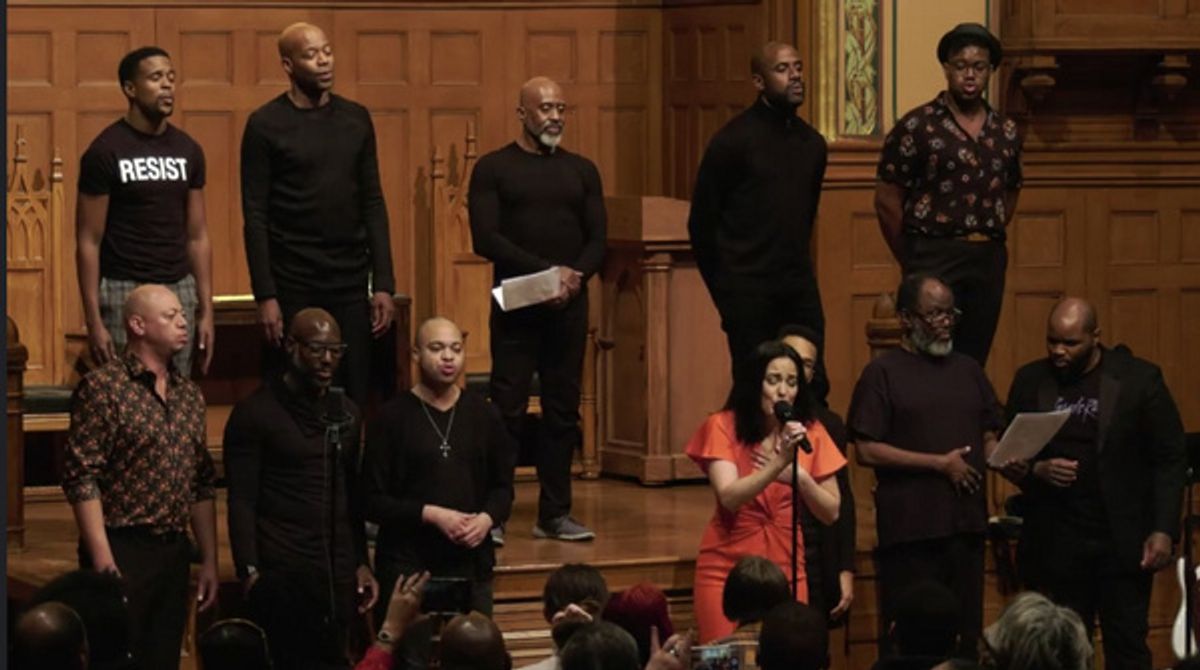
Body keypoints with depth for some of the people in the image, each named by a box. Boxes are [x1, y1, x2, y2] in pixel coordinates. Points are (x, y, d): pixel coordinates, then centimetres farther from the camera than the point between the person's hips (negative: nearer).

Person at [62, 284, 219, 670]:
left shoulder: (189, 395, 14)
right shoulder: (103, 388, -7)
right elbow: (81, 478, -13)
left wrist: (209, 561, 15)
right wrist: (103, 561, -18)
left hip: (175, 552, 7)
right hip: (122, 551, -6)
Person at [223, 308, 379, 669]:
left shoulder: (345, 413, 15)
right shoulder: (255, 413, -2)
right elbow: (241, 501, -6)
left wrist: (362, 563, 14)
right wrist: (249, 572, -14)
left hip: (337, 572, 5)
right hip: (281, 572, -5)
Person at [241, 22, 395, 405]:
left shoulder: (356, 119, 7)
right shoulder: (266, 125, -5)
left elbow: (373, 203, 8)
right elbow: (255, 216, -6)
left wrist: (383, 283, 2)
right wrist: (265, 295, -12)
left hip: (351, 282, 3)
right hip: (293, 285, -3)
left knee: (353, 397, 2)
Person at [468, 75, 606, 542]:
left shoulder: (581, 171, 13)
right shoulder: (494, 169, 1)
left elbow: (597, 239, 9)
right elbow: (485, 239, -9)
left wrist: (575, 275, -12)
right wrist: (547, 271, -16)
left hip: (569, 305, 4)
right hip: (516, 305, -4)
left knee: (563, 409, 4)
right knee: (507, 410, -7)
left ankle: (555, 513, 10)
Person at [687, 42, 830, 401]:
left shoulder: (811, 143, 10)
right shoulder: (733, 140, -7)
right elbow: (701, 221, -3)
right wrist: (724, 289, 1)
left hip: (800, 289, 5)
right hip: (749, 289, -5)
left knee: (813, 387, 1)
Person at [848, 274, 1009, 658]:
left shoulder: (968, 370, 16)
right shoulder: (884, 373, -2)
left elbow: (988, 437, 20)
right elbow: (867, 450, -9)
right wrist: (940, 463, -12)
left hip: (966, 524, 5)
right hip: (911, 528, -5)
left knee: (965, 633, 8)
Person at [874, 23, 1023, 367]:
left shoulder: (1006, 131, 10)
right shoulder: (917, 127, -4)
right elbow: (887, 200, -3)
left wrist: (990, 244, 15)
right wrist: (912, 263, 2)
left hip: (989, 260, 5)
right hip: (934, 258, -5)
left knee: (973, 364, 8)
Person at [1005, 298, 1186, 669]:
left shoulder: (1139, 379, -3)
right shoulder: (1030, 381, 5)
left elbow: (1171, 460, -2)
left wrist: (1164, 530, -10)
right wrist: (1037, 470, -10)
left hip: (1123, 545, -2)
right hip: (1053, 547, 2)